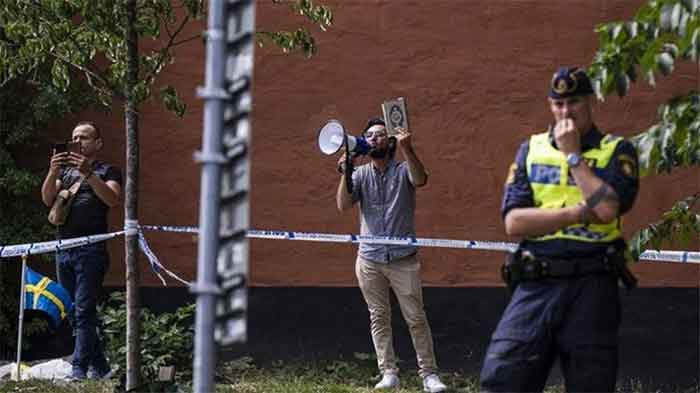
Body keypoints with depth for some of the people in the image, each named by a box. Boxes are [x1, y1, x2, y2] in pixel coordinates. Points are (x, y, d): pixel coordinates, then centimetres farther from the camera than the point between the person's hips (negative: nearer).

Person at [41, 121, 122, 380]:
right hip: (63, 249, 6)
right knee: (73, 312, 6)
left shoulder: (107, 171, 8)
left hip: (91, 249, -6)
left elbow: (113, 199, -12)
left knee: (83, 311, -12)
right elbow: (47, 200, 7)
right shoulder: (65, 170, 22)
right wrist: (53, 172, -10)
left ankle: (79, 369, -15)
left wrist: (88, 173, -21)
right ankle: (100, 367, 13)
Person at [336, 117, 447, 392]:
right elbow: (343, 205, -6)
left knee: (416, 318, -2)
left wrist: (407, 149, -37)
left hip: (403, 259, -2)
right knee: (378, 318, 6)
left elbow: (420, 180, -23)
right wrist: (345, 174, -19)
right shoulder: (360, 175, 6)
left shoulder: (403, 171, 0)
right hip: (369, 260, 3)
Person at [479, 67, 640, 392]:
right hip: (534, 286, 2)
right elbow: (513, 222, 1)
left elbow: (607, 208, -14)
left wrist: (573, 154, -5)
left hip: (591, 289, -2)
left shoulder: (616, 151, 6)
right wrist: (579, 212, -8)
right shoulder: (531, 150, 13)